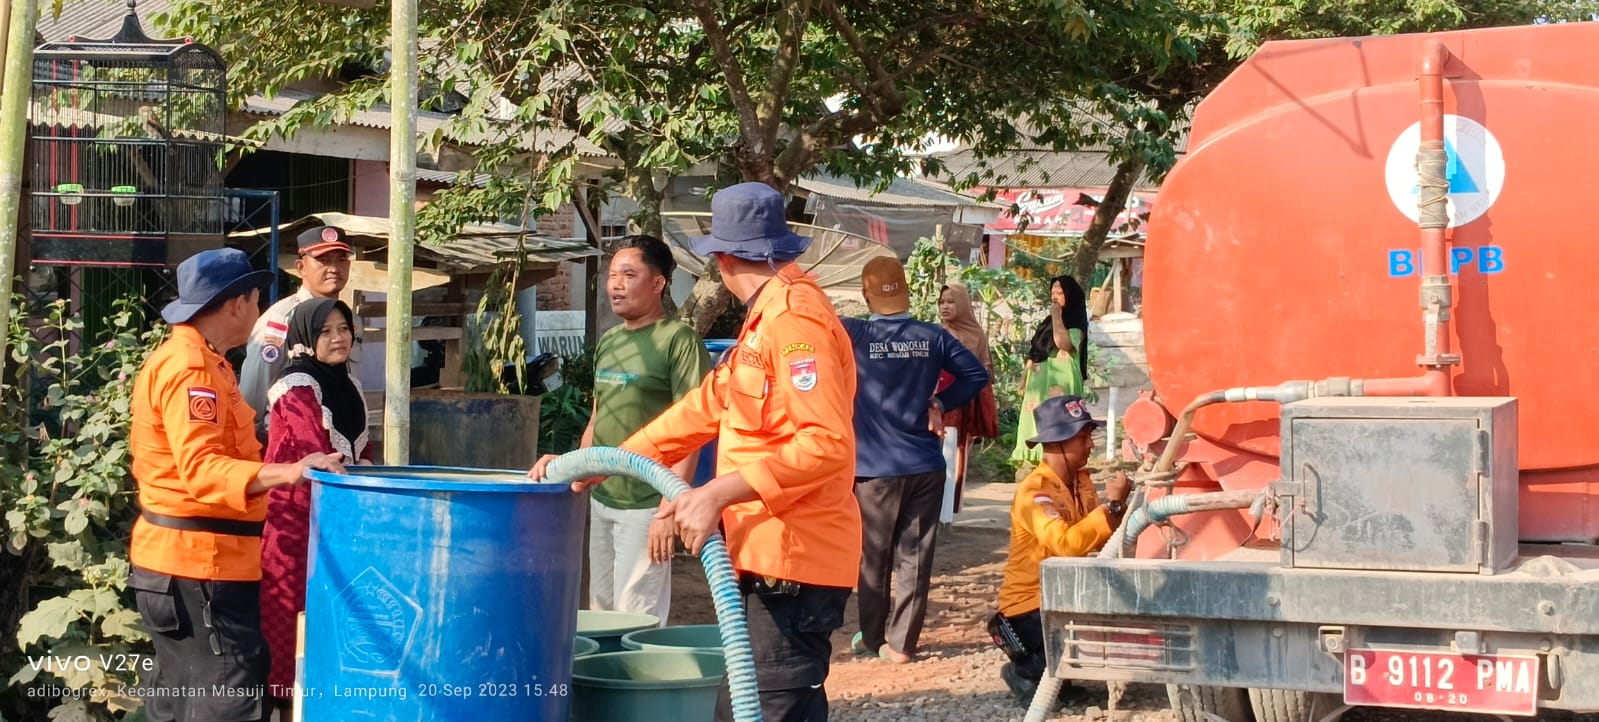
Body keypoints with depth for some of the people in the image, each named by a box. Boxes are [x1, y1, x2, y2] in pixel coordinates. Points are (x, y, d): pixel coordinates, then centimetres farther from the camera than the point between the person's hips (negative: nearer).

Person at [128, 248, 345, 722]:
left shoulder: (192, 361, 17)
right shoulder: (191, 370, -17)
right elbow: (200, 468, -29)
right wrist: (284, 473, -40)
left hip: (187, 558, 11)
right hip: (200, 563, -11)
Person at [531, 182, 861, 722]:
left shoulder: (794, 317, -16)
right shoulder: (768, 318, 19)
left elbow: (825, 444, -26)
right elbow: (701, 411, 21)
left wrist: (720, 493, -28)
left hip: (793, 558, -11)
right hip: (776, 554, 11)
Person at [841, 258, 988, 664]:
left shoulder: (855, 336, -9)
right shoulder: (932, 337, -1)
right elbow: (977, 374, 2)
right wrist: (939, 403, 6)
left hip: (875, 469, -2)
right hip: (926, 467, 2)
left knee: (872, 558, 11)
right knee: (915, 557, 6)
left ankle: (873, 638, 20)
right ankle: (902, 643, 7)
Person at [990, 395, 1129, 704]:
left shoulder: (1082, 480, 5)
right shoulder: (1033, 492, -21)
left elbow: (1102, 538, 1)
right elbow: (1066, 543, -36)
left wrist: (1120, 505, -17)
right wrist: (1111, 504, -29)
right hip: (1028, 607, -8)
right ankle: (1025, 673, -1)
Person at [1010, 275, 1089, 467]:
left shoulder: (1076, 324, -2)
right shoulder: (1048, 322, 20)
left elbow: (1063, 343, -23)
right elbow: (1034, 352, 22)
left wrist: (1057, 317, -12)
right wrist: (1025, 377, 15)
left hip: (1059, 382, -8)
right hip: (1039, 381, 8)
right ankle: (1034, 460, 5)